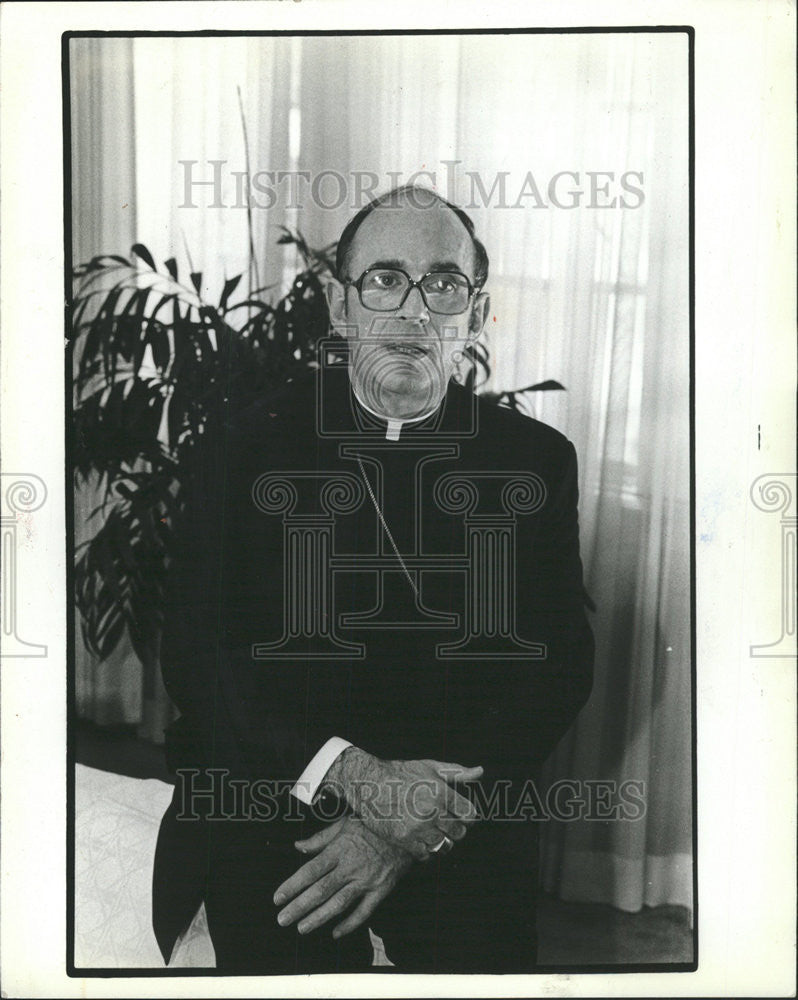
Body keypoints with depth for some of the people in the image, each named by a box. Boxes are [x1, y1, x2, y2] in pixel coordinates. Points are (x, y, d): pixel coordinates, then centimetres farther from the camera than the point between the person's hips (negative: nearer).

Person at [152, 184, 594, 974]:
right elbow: (193, 651, -3)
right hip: (270, 813, 0)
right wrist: (351, 775, -17)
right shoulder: (254, 444, 2)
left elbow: (560, 668, 0)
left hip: (461, 823, 1)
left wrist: (412, 830, -12)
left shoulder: (538, 459, 4)